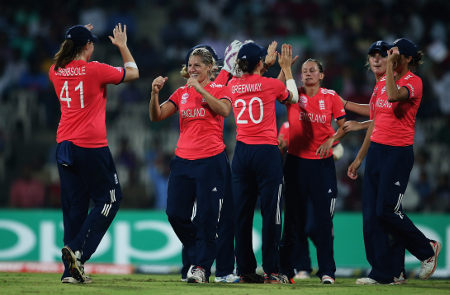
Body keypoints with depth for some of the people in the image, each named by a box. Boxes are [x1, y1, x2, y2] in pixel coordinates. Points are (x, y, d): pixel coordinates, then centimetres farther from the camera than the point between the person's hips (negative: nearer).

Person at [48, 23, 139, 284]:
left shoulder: (56, 72, 5)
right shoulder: (96, 70, -10)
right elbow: (133, 72, 5)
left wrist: (75, 41, 35)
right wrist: (122, 46, 19)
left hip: (65, 145, 6)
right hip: (91, 146, -6)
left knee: (74, 205, 9)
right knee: (109, 199, 6)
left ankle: (71, 271, 5)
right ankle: (78, 251, -10)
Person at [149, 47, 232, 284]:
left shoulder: (219, 90, 2)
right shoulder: (181, 93, 13)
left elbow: (224, 110, -20)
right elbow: (156, 116, 5)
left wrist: (200, 89, -22)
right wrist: (155, 93, -12)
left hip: (211, 160, -4)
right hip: (183, 159, 4)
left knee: (207, 216, -6)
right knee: (175, 213, 0)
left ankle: (202, 266, 1)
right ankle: (196, 255, 21)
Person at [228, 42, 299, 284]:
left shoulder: (233, 85, 4)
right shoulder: (271, 84, -6)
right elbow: (293, 97, 16)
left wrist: (267, 61, 40)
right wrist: (286, 68, 25)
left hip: (241, 153, 4)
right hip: (267, 152, -4)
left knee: (242, 213, 7)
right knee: (270, 211, -1)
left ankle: (246, 270, 8)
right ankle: (271, 271, -3)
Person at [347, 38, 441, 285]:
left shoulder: (414, 82, -7)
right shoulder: (381, 83, 15)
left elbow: (394, 95, -30)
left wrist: (390, 65, -22)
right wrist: (359, 158, 20)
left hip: (398, 153, -8)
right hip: (376, 150, 8)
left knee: (386, 210, -11)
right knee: (370, 213, 2)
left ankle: (427, 249, 12)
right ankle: (384, 273, 7)